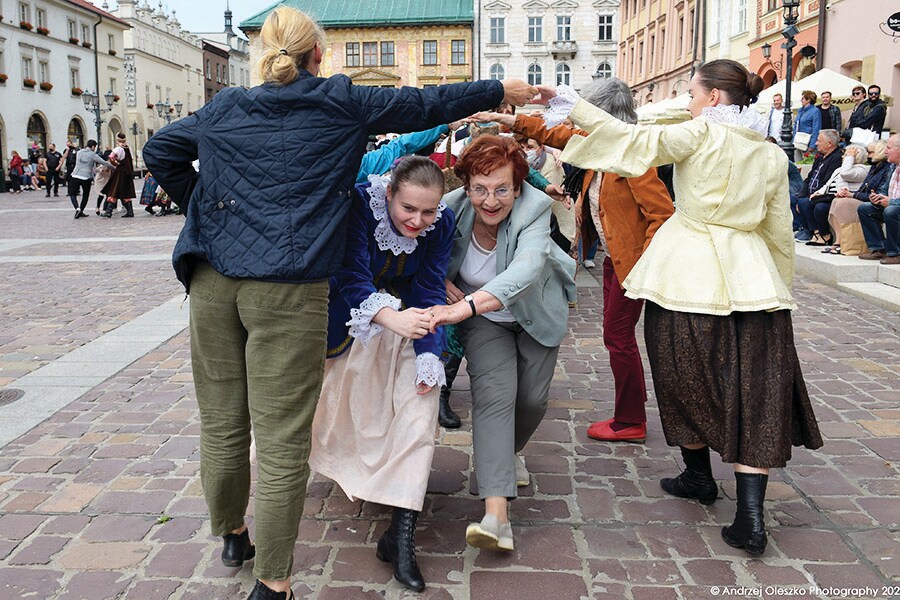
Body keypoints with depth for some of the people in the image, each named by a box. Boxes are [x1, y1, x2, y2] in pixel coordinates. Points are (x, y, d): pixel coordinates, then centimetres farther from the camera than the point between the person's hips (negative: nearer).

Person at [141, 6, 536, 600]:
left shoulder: (225, 107, 18)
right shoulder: (340, 103, 6)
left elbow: (161, 150, 27)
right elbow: (426, 104, 12)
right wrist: (502, 91, 23)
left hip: (214, 279, 5)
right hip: (287, 288, -5)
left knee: (222, 423, 15)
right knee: (281, 440, 0)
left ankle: (233, 535, 38)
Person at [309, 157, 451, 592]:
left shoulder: (441, 223, -17)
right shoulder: (361, 204, -27)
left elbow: (429, 293, -14)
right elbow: (352, 276, -35)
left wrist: (428, 358, -26)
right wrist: (390, 317, -55)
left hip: (405, 315, 1)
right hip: (349, 312, -1)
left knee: (420, 397, -17)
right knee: (332, 393, 13)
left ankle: (401, 532, -18)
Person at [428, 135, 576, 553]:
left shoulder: (534, 211, -33)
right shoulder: (451, 208, -25)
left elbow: (526, 269, -52)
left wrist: (464, 307, -65)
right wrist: (442, 285, -28)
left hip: (536, 314, 0)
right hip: (484, 318, 0)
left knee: (532, 398, 2)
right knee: (493, 393, -19)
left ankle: (508, 452, 40)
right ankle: (496, 514, -25)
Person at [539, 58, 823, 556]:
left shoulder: (700, 134, -4)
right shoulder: (772, 155, 11)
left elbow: (635, 139, -19)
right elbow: (779, 231, 14)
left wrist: (571, 104, -15)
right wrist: (779, 288, 25)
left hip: (690, 274, -4)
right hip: (750, 279, 4)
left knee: (689, 380, 14)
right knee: (753, 394, 3)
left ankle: (699, 476, 32)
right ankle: (749, 517, -2)